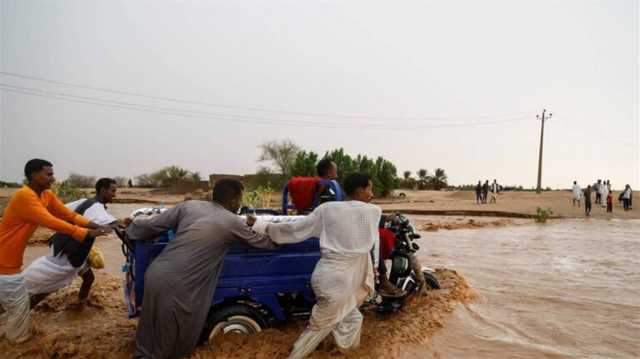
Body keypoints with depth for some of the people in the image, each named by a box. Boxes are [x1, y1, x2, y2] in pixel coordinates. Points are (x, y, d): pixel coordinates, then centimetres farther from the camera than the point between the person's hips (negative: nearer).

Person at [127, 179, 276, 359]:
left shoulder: (189, 205, 9)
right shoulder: (233, 222, 0)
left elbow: (150, 225, 11)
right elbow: (264, 242, 14)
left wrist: (130, 227, 30)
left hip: (154, 275, 6)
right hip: (177, 288, -5)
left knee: (148, 340, 24)